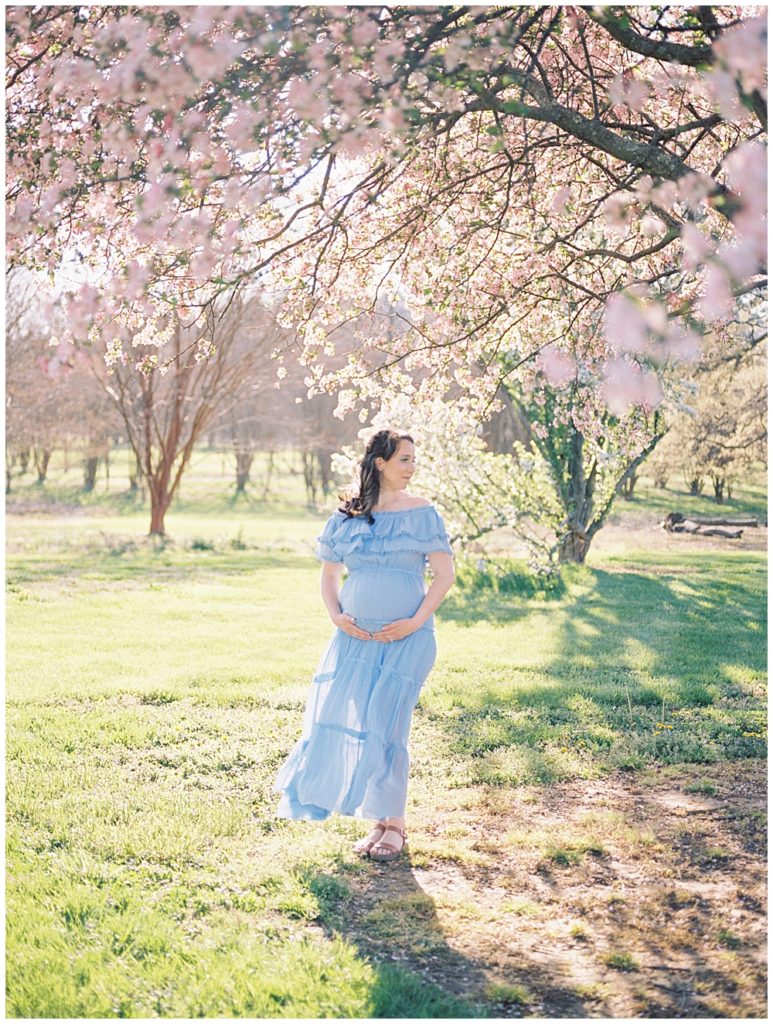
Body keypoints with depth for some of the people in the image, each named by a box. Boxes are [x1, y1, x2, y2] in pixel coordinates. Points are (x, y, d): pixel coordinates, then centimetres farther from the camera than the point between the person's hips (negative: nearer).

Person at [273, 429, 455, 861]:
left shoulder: (423, 513, 0)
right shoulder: (347, 517, 7)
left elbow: (445, 574, -2)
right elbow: (329, 574, 15)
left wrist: (417, 621, -12)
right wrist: (336, 615, -2)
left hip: (406, 638, -3)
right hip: (355, 637, 3)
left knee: (385, 725, -7)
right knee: (342, 721, 1)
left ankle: (394, 824, 10)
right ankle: (379, 820, 16)